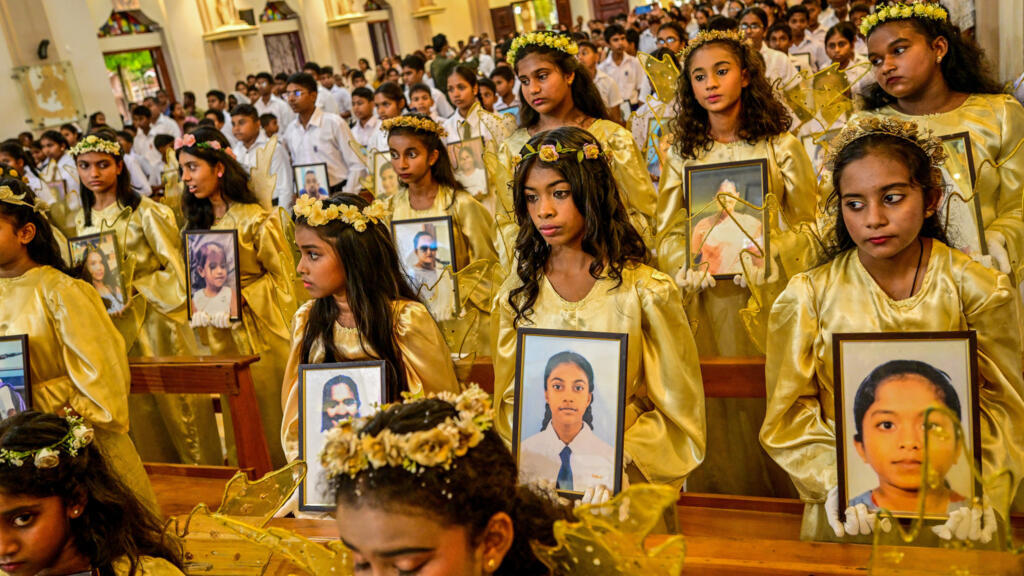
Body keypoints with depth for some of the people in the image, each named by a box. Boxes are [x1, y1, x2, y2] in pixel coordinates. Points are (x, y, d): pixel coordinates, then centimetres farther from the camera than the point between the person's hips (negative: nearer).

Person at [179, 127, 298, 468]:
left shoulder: (255, 218, -9)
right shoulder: (198, 221, 11)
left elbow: (281, 274, -9)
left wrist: (239, 297, -17)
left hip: (259, 328, -5)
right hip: (220, 331, 5)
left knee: (268, 400, 1)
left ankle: (279, 471, 14)